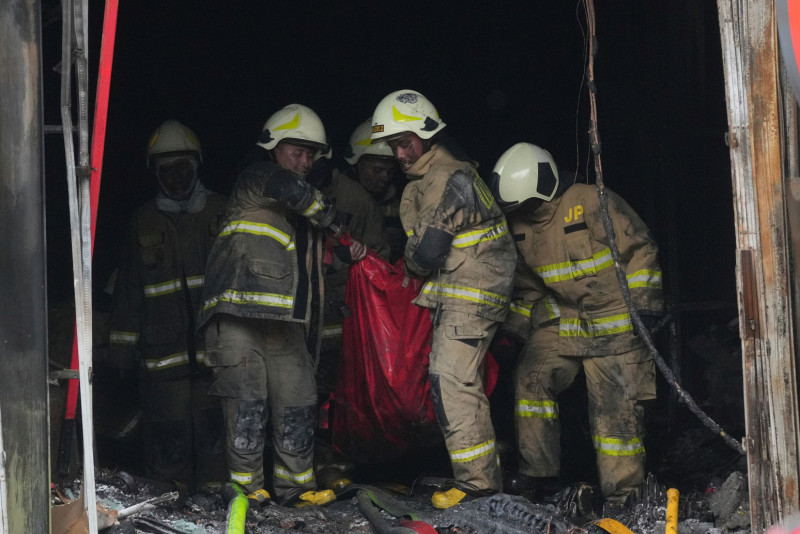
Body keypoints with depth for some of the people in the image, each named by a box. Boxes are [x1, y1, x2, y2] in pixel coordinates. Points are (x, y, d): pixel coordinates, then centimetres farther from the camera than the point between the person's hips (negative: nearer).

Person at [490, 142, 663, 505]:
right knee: (532, 378, -10)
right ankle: (537, 472, 1)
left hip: (614, 322, -6)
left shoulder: (592, 203, -18)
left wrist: (644, 301, -13)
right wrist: (518, 325, 16)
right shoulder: (520, 225, 3)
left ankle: (622, 493, 5)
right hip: (560, 322, 6)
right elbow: (527, 282, 18)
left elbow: (640, 248, -12)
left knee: (616, 406, -5)